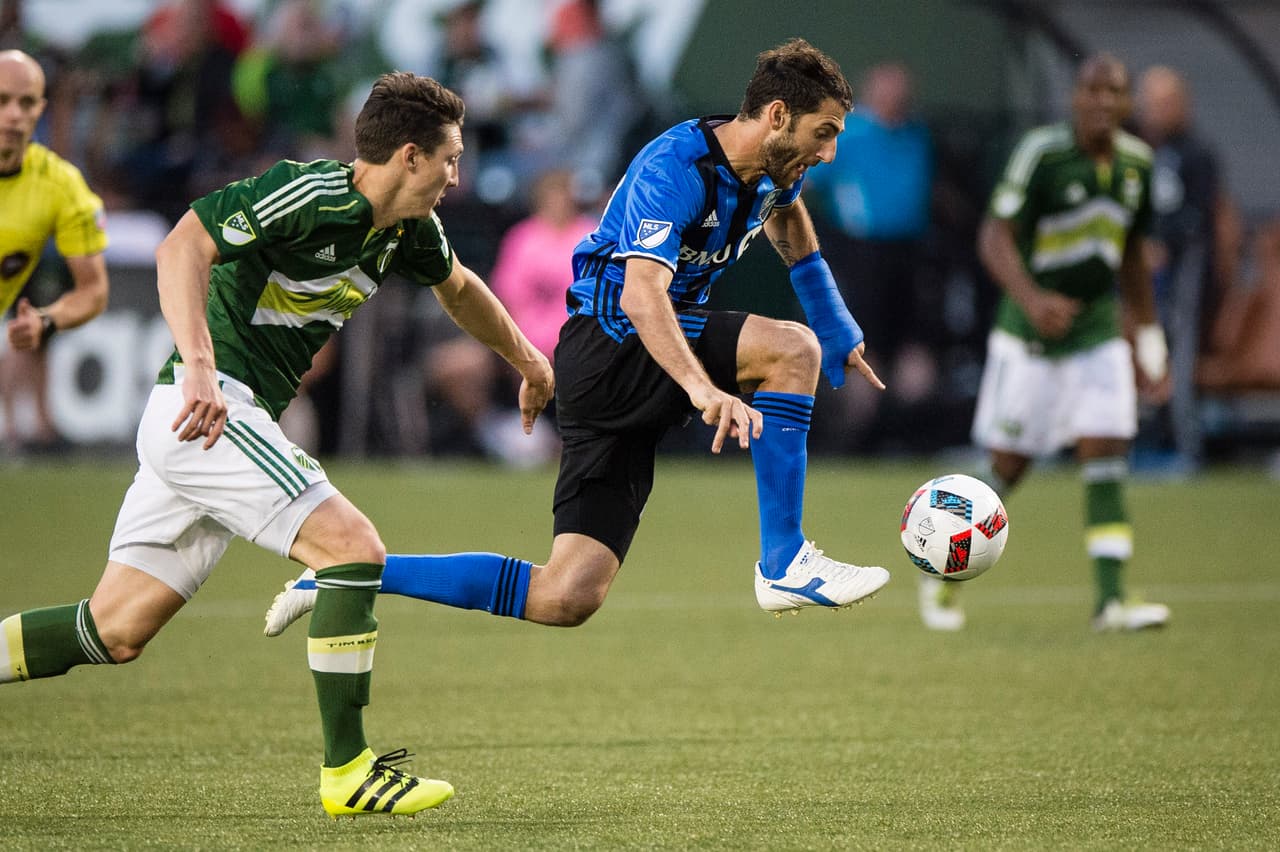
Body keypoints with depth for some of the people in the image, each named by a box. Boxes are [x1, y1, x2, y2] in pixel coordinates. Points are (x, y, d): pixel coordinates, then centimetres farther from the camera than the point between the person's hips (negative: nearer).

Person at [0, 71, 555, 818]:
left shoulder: (409, 229, 11)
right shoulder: (304, 194, -16)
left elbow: (458, 286, 32)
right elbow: (183, 247, -25)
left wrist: (525, 357, 41)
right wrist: (201, 370, -35)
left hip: (228, 420, 9)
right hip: (207, 411, -9)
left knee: (114, 634, 7)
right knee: (352, 546, -15)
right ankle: (348, 771, -11)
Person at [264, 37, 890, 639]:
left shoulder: (771, 165, 6)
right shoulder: (672, 170, -21)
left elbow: (792, 229, 33)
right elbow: (641, 293, -37)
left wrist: (841, 338, 33)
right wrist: (701, 388, -52)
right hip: (607, 342, -8)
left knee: (565, 600, -4)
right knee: (791, 348, -25)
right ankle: (785, 564, -17)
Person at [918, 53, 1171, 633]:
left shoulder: (1136, 162, 5)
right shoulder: (1041, 153, -13)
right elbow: (995, 237, -18)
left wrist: (1148, 337, 20)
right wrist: (1031, 298, -34)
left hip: (1098, 333, 4)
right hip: (1030, 334, -4)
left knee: (1106, 451, -10)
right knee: (1010, 465, 0)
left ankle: (1112, 597, -13)